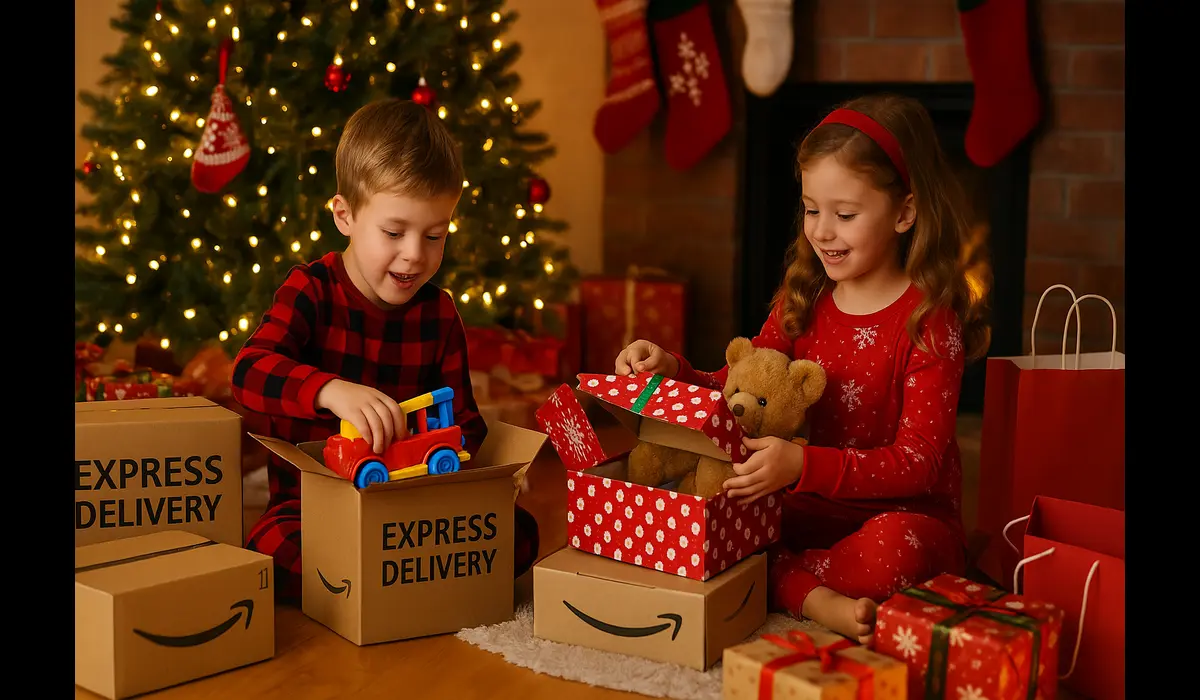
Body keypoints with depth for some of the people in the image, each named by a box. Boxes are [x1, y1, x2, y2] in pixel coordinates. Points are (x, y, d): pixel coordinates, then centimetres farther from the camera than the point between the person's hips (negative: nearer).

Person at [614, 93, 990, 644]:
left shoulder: (929, 319, -13)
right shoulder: (803, 300, 5)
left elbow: (916, 463, -19)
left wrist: (802, 465, -34)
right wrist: (672, 371, -14)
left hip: (906, 516, -5)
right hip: (810, 511, 5)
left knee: (890, 551, -39)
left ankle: (776, 579, -15)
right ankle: (815, 599, -23)